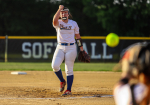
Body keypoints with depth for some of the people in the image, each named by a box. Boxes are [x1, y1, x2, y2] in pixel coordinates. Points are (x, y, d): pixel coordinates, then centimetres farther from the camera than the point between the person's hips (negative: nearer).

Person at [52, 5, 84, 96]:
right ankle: (62, 81, 8)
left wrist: (81, 48, 5)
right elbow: (54, 21, -26)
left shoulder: (73, 23, 3)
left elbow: (78, 36, 8)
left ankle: (69, 90, 4)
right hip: (60, 47, 1)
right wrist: (60, 9, -21)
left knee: (69, 69, -2)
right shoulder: (58, 23, 0)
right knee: (55, 65, -18)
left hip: (71, 48, -1)